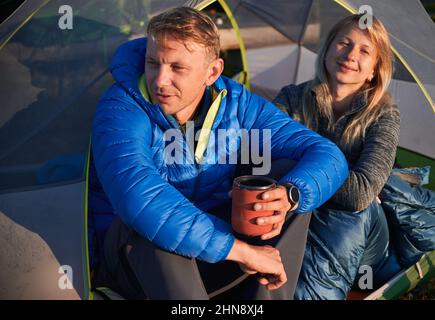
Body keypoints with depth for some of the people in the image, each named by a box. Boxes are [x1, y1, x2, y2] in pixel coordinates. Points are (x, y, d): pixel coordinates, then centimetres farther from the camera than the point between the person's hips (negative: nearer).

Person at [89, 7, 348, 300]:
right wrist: (240, 249, -38)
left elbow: (328, 155, -11)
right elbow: (138, 198, -42)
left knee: (297, 189, -15)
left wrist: (289, 195, -34)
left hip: (215, 264, 4)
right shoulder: (121, 110, -22)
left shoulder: (236, 103, -8)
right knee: (148, 225, -38)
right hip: (138, 263, -4)